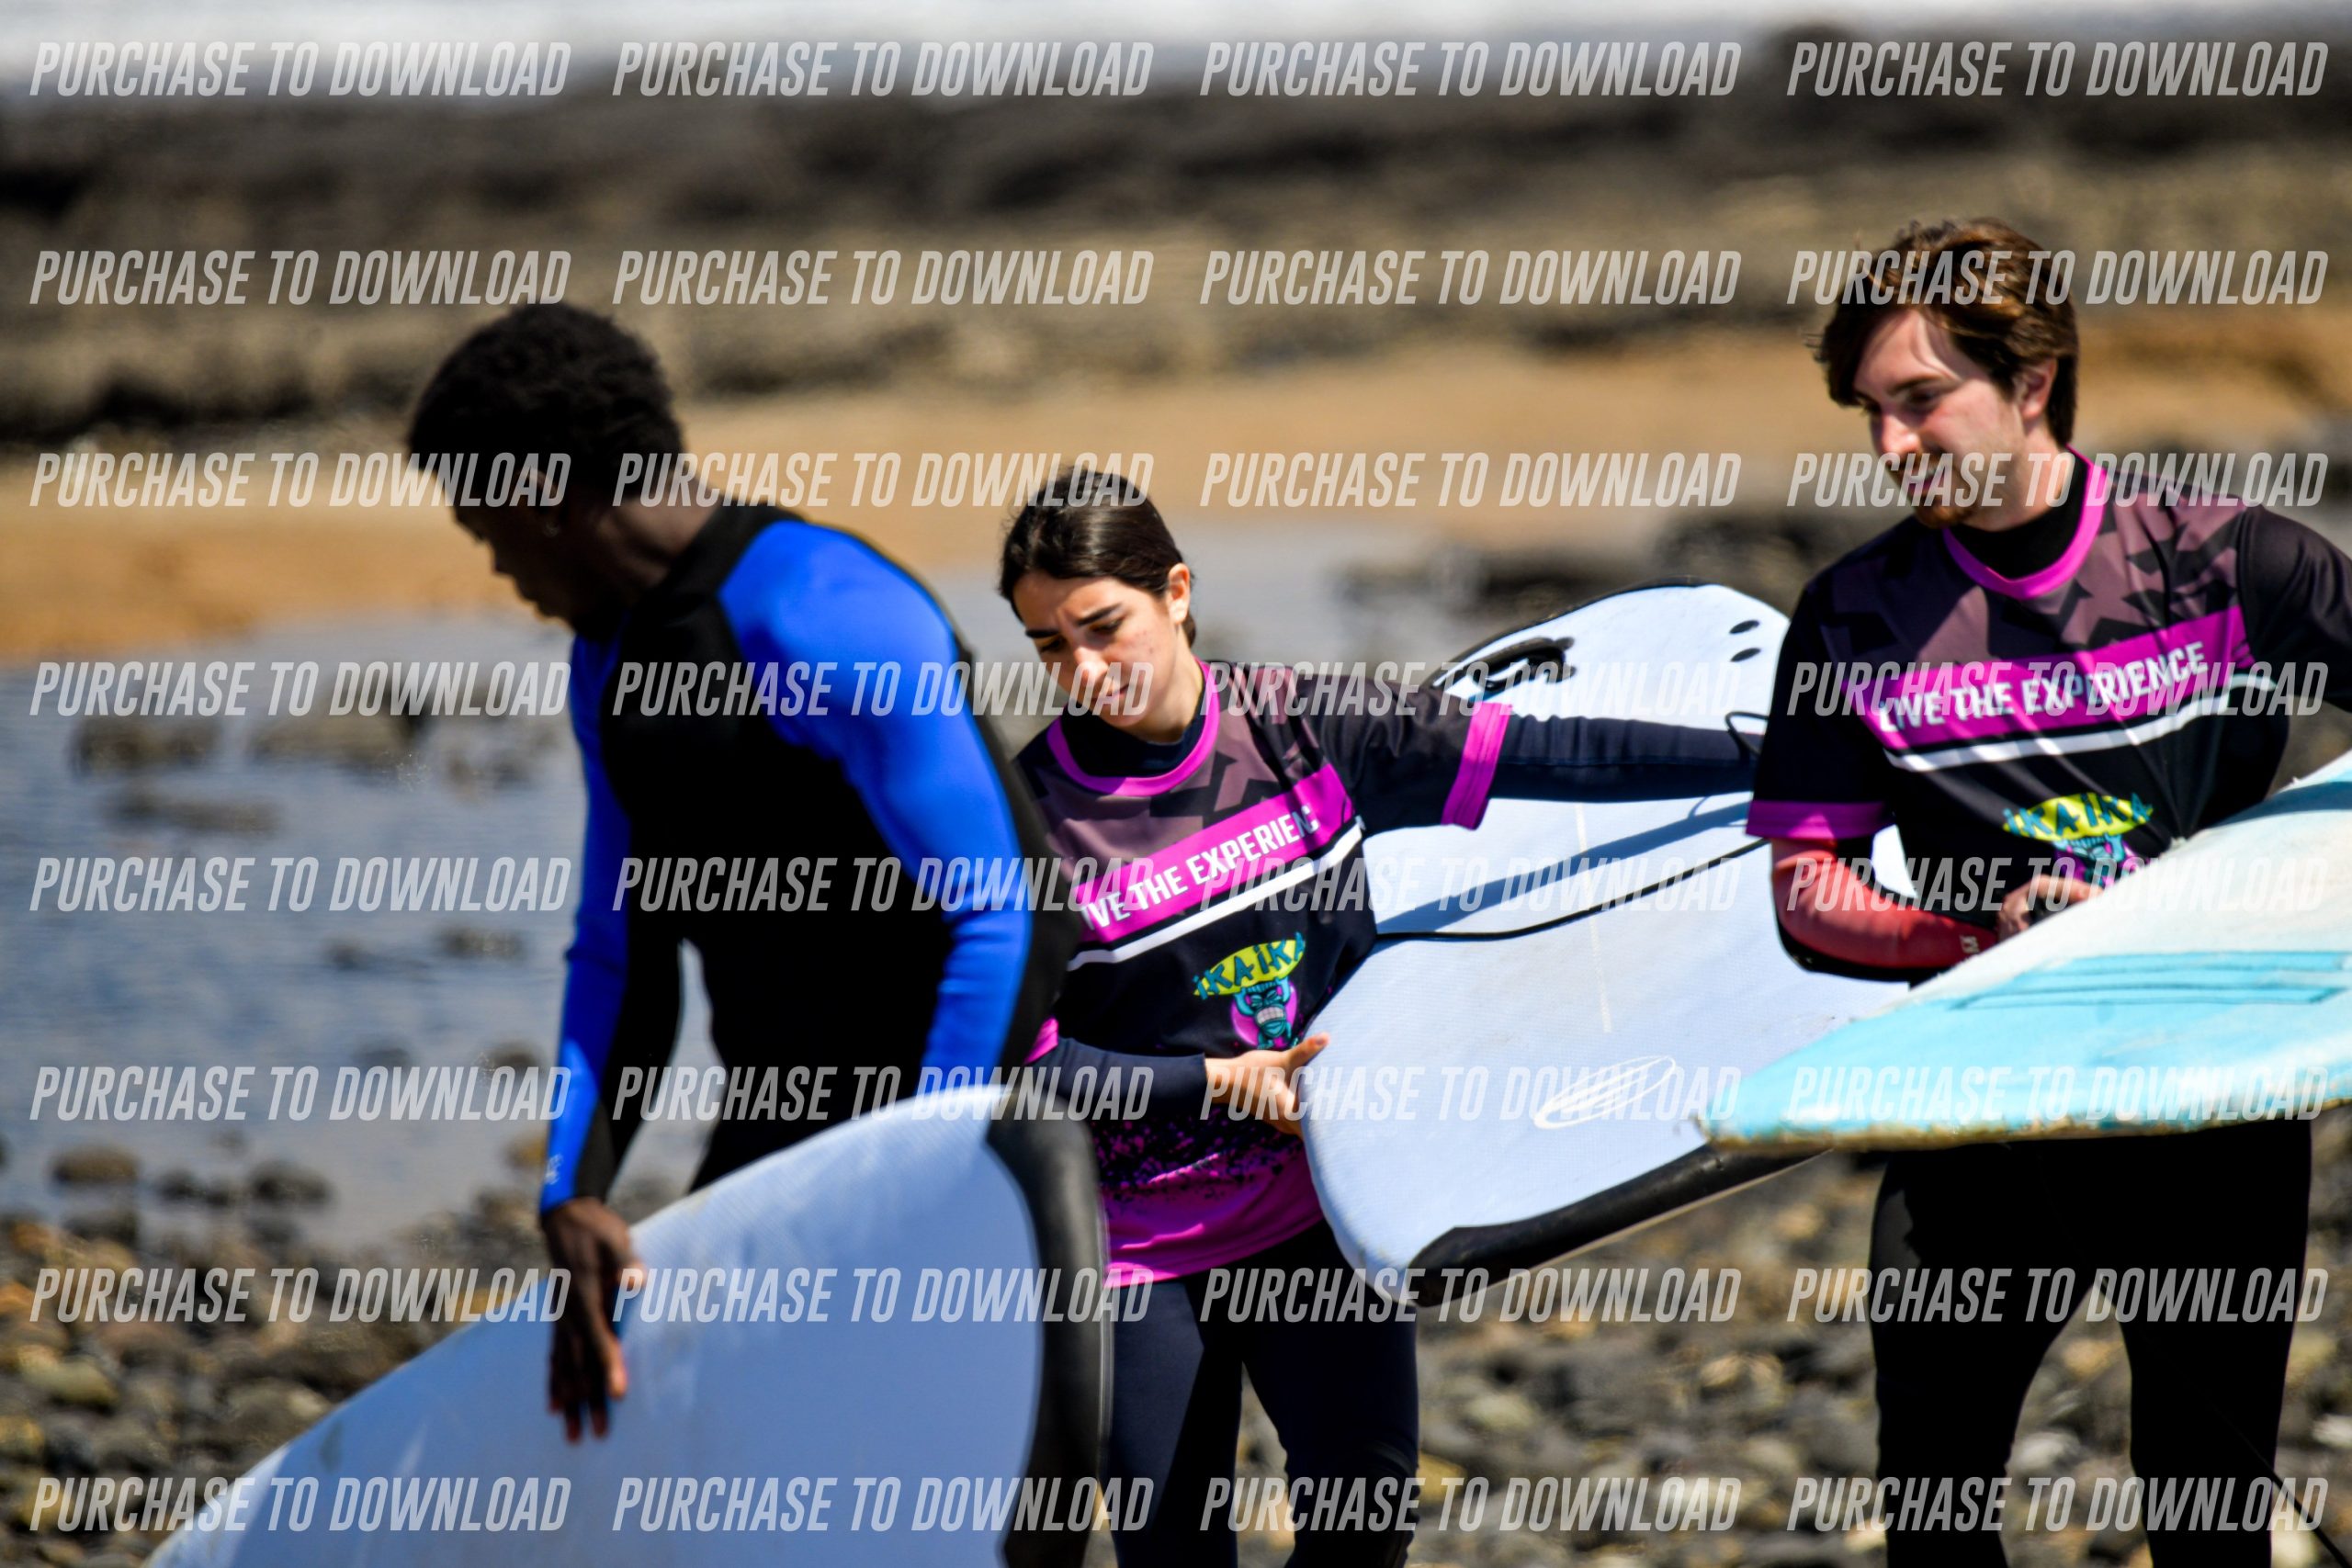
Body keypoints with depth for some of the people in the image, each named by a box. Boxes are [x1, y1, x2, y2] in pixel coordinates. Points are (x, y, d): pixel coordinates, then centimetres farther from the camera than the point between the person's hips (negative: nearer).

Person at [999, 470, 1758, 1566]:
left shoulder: (1301, 728, -4)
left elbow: (1542, 755, -4)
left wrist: (1775, 758, -5)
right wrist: (1217, 1083, -18)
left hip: (1320, 1203, 2)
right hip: (1144, 1237, -2)